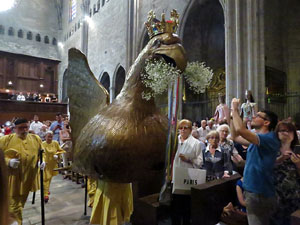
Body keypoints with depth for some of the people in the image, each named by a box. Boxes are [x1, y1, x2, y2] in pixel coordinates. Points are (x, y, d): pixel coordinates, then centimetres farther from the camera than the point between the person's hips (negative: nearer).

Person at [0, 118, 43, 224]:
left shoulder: (36, 139, 6)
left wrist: (42, 161, -3)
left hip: (30, 178, 4)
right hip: (13, 179, -3)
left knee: (22, 202, 20)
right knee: (14, 204, 0)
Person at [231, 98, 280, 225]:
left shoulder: (270, 138, -20)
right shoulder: (257, 140, 10)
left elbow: (240, 130, -34)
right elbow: (235, 137, 16)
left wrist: (235, 109, -19)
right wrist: (233, 115, 8)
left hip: (260, 194, -9)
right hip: (252, 191, 9)